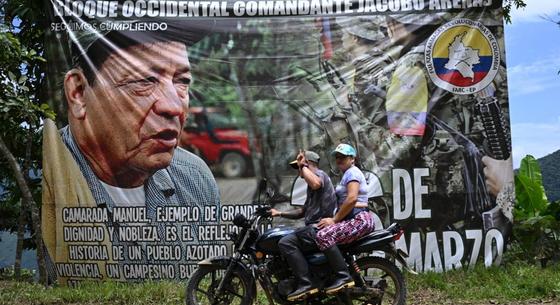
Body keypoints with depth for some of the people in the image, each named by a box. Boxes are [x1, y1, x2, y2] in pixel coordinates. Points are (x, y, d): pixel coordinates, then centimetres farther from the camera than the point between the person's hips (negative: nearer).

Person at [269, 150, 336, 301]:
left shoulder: (319, 173, -3)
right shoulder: (313, 178, 29)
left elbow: (315, 184, -33)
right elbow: (303, 211, 31)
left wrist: (303, 166, -17)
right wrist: (280, 213, 23)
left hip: (319, 228, -11)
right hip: (315, 228, 11)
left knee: (286, 242, -22)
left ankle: (306, 284, -26)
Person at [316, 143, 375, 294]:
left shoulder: (352, 172, -7)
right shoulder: (348, 174, 25)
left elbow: (352, 199, -20)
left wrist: (334, 219, -16)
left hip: (359, 220, -11)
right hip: (354, 220, 11)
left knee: (323, 236, -26)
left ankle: (344, 276, -28)